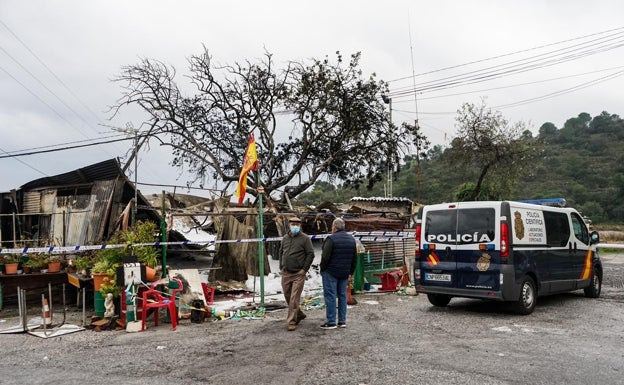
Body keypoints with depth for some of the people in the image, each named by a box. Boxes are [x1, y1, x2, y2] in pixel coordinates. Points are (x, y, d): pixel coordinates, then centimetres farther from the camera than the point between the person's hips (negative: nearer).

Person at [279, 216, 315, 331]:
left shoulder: (305, 238, -6)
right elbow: (281, 252, 20)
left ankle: (292, 322, 1)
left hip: (298, 274, -6)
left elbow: (311, 254, -8)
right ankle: (299, 314, 32)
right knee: (287, 297, 13)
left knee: (294, 299, -7)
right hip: (285, 273, 6)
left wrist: (304, 269, -11)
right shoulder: (285, 238, 10)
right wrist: (281, 267, 12)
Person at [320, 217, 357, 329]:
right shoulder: (351, 239, 8)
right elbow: (355, 258, 12)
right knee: (342, 295, 13)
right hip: (345, 273, 7)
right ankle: (342, 321, 16)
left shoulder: (331, 239, -14)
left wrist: (322, 269, -2)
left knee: (330, 296, -1)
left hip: (331, 272, -7)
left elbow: (325, 257, -17)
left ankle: (331, 322, 0)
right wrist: (351, 273, 17)